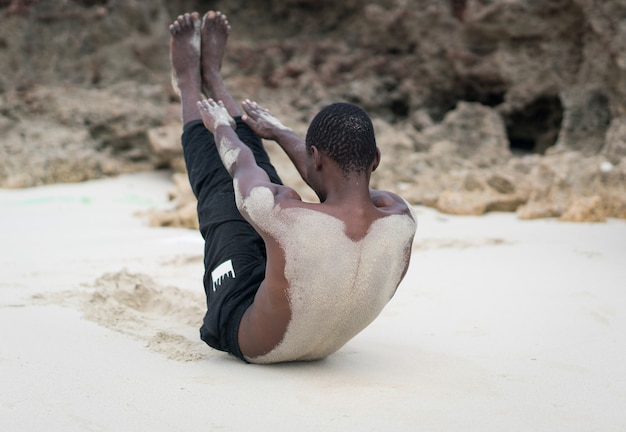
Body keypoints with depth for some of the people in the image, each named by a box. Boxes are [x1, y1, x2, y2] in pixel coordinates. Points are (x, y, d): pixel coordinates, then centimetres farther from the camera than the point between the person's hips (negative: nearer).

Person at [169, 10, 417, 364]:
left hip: (249, 344, -4)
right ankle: (211, 74, 39)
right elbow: (333, 172, -4)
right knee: (265, 172, 15)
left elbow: (240, 166, -14)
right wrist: (278, 130, 16)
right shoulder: (402, 220, -27)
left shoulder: (282, 214, -41)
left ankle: (189, 80, 39)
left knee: (221, 188, 12)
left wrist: (221, 126, 11)